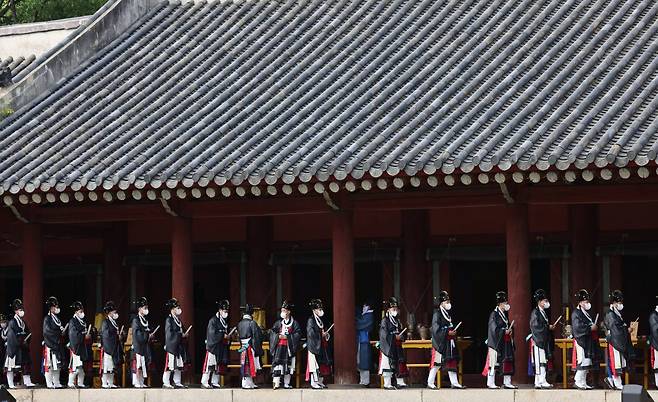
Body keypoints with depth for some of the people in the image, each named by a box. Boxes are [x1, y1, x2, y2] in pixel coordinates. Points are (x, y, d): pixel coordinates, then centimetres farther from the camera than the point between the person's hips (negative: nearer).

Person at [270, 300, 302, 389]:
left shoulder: (294, 323, 3)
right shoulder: (278, 323, 11)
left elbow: (298, 334, -5)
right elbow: (272, 332, 10)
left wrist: (287, 337, -14)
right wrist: (278, 336, -9)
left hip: (289, 347, -1)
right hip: (279, 346, 1)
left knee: (288, 365, 4)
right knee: (277, 363, -13)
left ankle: (286, 383, 13)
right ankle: (276, 383, -18)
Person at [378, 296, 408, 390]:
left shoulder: (398, 321, 16)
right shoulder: (385, 321, -6)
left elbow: (403, 334, 16)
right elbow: (385, 335, -14)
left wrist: (401, 337, -6)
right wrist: (395, 337, -18)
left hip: (397, 347, 7)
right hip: (388, 347, -7)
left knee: (400, 363, 6)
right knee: (388, 364, -6)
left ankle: (400, 382, 12)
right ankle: (387, 384, -2)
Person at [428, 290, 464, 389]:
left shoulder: (448, 313, 16)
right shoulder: (437, 314, -10)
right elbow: (436, 329, -17)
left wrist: (453, 333, 8)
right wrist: (448, 333, -20)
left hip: (449, 343, 9)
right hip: (440, 343, -9)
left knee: (452, 362, 5)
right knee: (437, 363, -6)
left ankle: (454, 383, 6)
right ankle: (430, 383, 2)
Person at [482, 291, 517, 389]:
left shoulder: (505, 314, 15)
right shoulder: (494, 314, -10)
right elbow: (494, 329, -16)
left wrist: (510, 330, -1)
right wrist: (505, 331, -14)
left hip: (506, 343, 8)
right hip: (497, 343, -8)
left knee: (508, 362, 7)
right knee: (494, 362, -7)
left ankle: (507, 383, 12)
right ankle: (490, 383, -3)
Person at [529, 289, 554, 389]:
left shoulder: (543, 313, 19)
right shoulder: (535, 313, -9)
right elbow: (536, 326, -17)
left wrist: (550, 327, 5)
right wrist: (548, 327, -14)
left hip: (545, 341, 10)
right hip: (538, 341, -10)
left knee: (544, 361, 8)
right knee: (540, 362, -11)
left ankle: (538, 382, 10)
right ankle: (541, 381, -14)